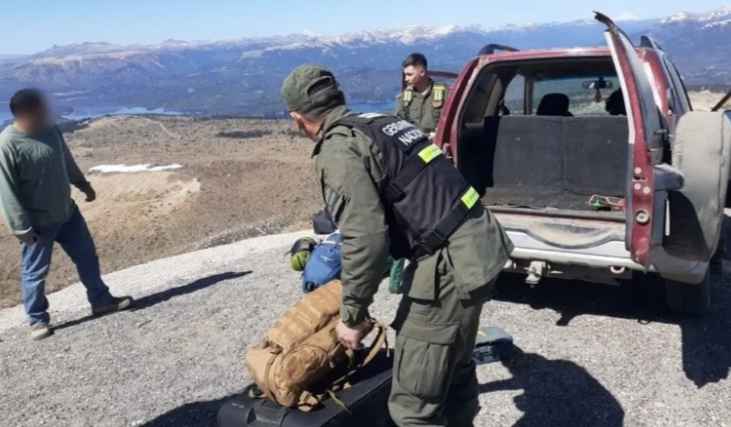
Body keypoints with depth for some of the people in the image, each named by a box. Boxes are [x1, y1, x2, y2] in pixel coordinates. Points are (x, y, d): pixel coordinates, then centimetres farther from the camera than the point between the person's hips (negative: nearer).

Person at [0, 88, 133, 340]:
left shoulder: (50, 131, -1)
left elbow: (66, 161, 16)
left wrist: (83, 185, 27)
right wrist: (22, 228, -20)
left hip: (66, 211, 7)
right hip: (38, 222, -7)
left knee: (87, 256, 14)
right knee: (35, 272, 9)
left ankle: (101, 301, 30)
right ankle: (38, 320, 26)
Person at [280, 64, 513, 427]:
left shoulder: (338, 149, -10)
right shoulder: (384, 123, 17)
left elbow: (367, 238, -19)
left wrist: (351, 314, -7)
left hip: (450, 264, -10)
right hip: (481, 244, 10)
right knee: (455, 369, 27)